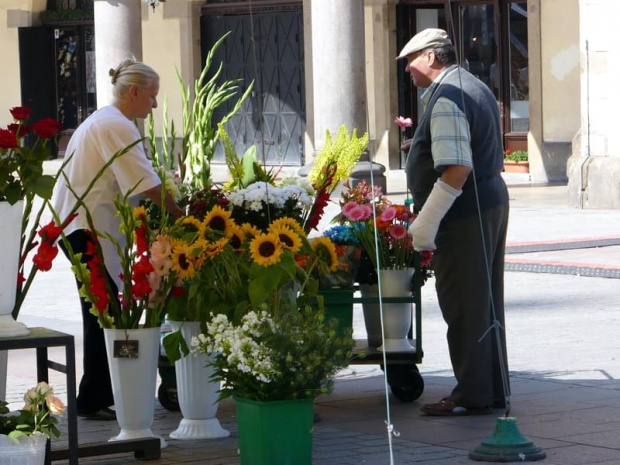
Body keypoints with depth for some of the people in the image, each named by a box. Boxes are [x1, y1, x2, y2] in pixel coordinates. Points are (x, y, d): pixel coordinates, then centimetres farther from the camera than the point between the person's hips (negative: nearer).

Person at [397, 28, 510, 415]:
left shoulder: (446, 98, -17)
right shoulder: (476, 88, 15)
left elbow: (456, 169, -26)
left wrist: (426, 224, -21)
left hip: (465, 215, -10)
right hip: (492, 201, 10)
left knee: (463, 306, -3)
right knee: (486, 302, 15)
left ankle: (472, 395, 2)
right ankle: (494, 389, 23)